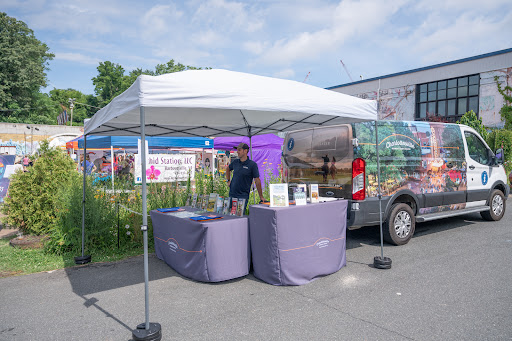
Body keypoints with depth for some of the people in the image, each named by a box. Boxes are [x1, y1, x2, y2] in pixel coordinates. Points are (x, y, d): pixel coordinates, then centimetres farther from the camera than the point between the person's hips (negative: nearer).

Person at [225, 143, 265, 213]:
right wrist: (228, 180, 16)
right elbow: (228, 169, 27)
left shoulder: (252, 164, -9)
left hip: (243, 196, -5)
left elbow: (257, 181, -8)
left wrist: (261, 197, -7)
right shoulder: (235, 162, 5)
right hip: (232, 194, 5)